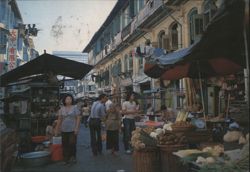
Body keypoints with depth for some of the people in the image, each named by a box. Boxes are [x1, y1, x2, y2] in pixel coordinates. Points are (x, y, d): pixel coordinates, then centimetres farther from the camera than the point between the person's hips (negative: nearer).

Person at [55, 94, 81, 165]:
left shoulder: (75, 108, 0)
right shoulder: (62, 109, 8)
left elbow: (78, 118, -3)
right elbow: (59, 119, 10)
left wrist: (77, 128, -11)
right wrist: (57, 129, 8)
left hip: (72, 130, -3)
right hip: (64, 130, 3)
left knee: (72, 143, -3)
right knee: (65, 144, 4)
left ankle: (73, 157, 15)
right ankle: (66, 159, 17)